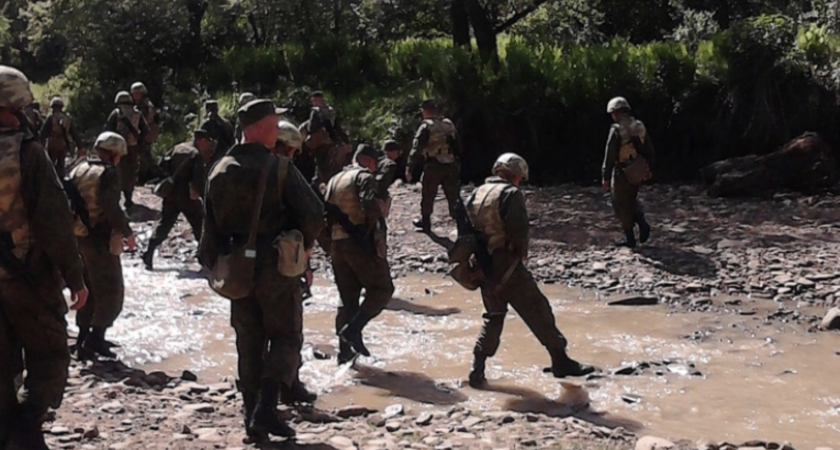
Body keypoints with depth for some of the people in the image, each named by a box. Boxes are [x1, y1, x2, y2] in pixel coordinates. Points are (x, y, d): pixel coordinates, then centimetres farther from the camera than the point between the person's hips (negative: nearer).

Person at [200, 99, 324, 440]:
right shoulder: (278, 167, -13)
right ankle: (265, 408, -10)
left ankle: (254, 415, 17)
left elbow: (211, 224, 7)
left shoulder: (219, 172, 4)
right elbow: (314, 213, -16)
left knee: (249, 343, 15)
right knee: (286, 337, 6)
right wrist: (304, 244, 3)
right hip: (275, 266, -5)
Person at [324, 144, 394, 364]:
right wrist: (381, 208, -2)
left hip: (336, 244, 8)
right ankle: (353, 329, -13)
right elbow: (371, 207, -21)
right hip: (362, 243, -8)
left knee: (348, 297, 13)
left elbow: (326, 213, 15)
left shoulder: (334, 180, 18)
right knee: (382, 289, 2)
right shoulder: (364, 177, -6)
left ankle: (345, 351, 12)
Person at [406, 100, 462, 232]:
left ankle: (425, 221, 24)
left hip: (433, 167, -4)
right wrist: (457, 161, 22)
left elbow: (416, 149, -12)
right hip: (451, 166, 4)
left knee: (428, 196, 12)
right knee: (453, 195, 8)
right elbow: (457, 145, 13)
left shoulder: (426, 127, -9)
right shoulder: (449, 124, 8)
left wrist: (410, 169, -9)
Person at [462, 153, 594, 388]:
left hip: (483, 267, 7)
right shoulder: (511, 194, -10)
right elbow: (519, 230, -18)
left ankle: (477, 369, 12)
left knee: (494, 316, 18)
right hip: (507, 267, -7)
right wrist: (522, 252, 0)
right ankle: (561, 362, 8)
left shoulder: (476, 194, 11)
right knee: (537, 311, 2)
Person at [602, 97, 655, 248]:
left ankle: (630, 239, 8)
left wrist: (606, 177, -13)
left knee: (622, 206, 5)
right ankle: (642, 223, 6)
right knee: (631, 200, 25)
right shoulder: (640, 126, 4)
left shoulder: (616, 129, -16)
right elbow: (649, 150, 12)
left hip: (622, 173, -6)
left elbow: (610, 156, -17)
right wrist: (649, 168, 23)